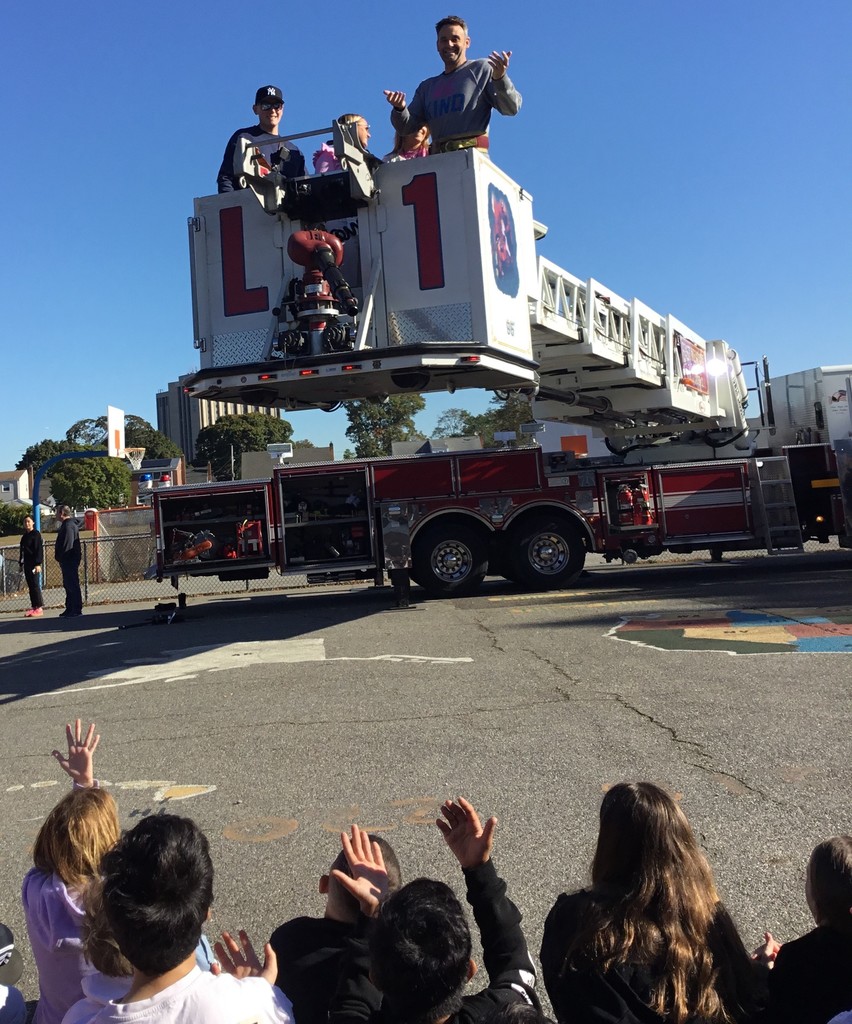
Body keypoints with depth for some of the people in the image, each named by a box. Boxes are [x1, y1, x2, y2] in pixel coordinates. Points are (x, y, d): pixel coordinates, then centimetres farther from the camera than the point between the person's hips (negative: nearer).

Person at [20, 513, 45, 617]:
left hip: (34, 564, -7)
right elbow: (22, 551, 20)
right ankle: (33, 606, 11)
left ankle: (39, 607, -4)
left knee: (35, 585, -7)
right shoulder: (24, 536, 16)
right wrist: (21, 564, 15)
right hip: (27, 564, 8)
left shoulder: (36, 534, -7)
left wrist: (38, 564, -18)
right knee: (30, 585, 8)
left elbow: (39, 550, -12)